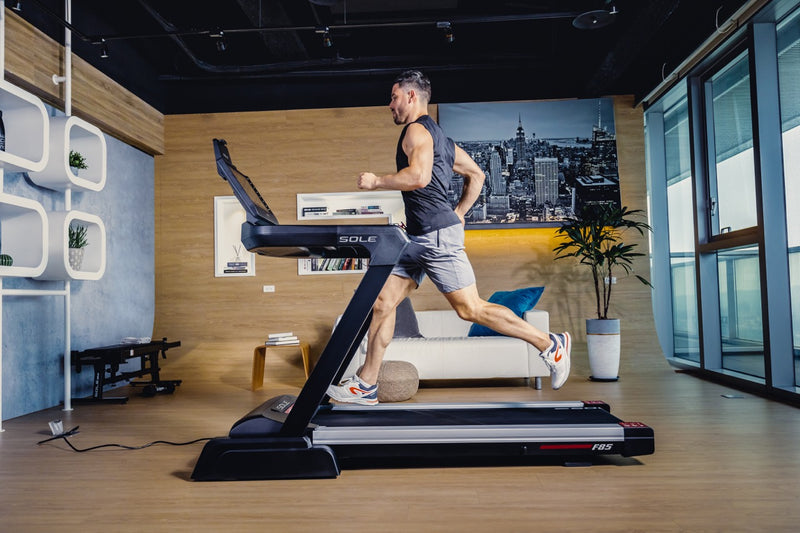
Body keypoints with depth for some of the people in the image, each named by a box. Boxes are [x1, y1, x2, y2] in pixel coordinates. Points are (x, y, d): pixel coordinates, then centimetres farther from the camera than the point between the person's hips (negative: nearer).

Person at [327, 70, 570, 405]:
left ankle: (550, 344, 6)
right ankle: (366, 385, 10)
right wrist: (458, 213, 21)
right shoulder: (438, 135, 23)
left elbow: (419, 176, -25)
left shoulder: (417, 130, -7)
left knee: (471, 308, -6)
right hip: (418, 237, 10)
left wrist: (376, 182, -12)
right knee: (383, 302, 6)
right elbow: (476, 175, 25)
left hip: (437, 234, -10)